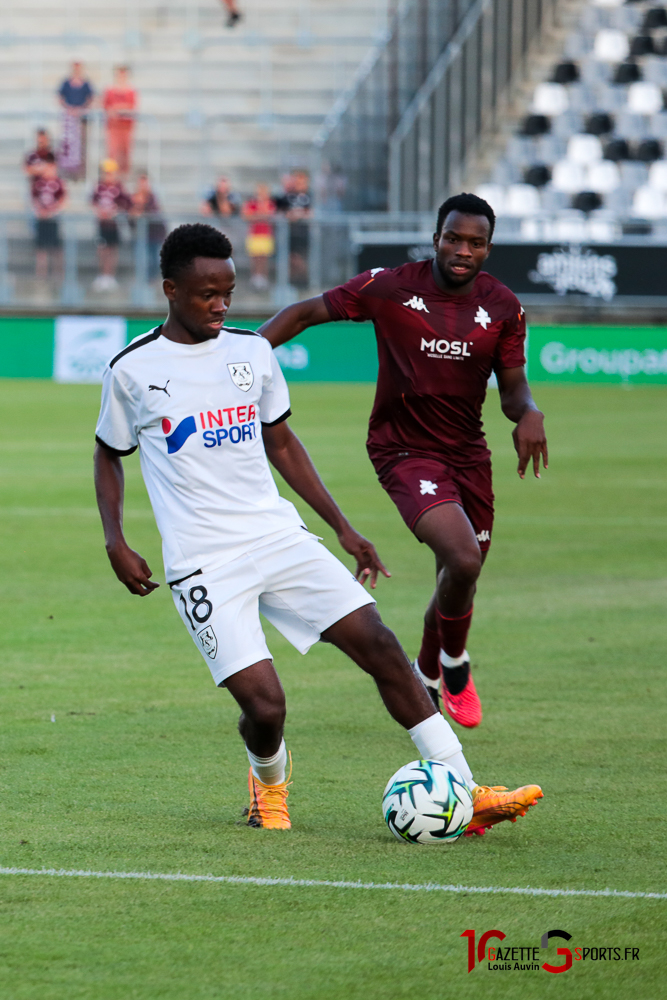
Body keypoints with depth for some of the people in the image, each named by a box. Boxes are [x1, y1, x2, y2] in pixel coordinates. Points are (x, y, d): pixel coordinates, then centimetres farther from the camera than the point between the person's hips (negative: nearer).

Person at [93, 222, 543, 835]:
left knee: (378, 644, -10)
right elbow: (109, 456, 13)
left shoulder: (253, 352, 9)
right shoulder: (132, 370, -1)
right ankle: (268, 783, 21)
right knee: (264, 704, -16)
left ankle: (465, 795, -8)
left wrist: (343, 527, 16)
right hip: (204, 564, -4)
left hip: (280, 537, 4)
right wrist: (115, 542, 0)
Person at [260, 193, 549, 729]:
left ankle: (426, 677, 43)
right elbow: (307, 312, -5)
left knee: (460, 583, 13)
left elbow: (513, 387, 3)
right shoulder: (390, 288, -12)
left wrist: (528, 413, -21)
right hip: (405, 450, -5)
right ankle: (454, 663, 4)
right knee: (462, 559, -25)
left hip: (468, 453, 5)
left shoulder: (502, 307, -1)